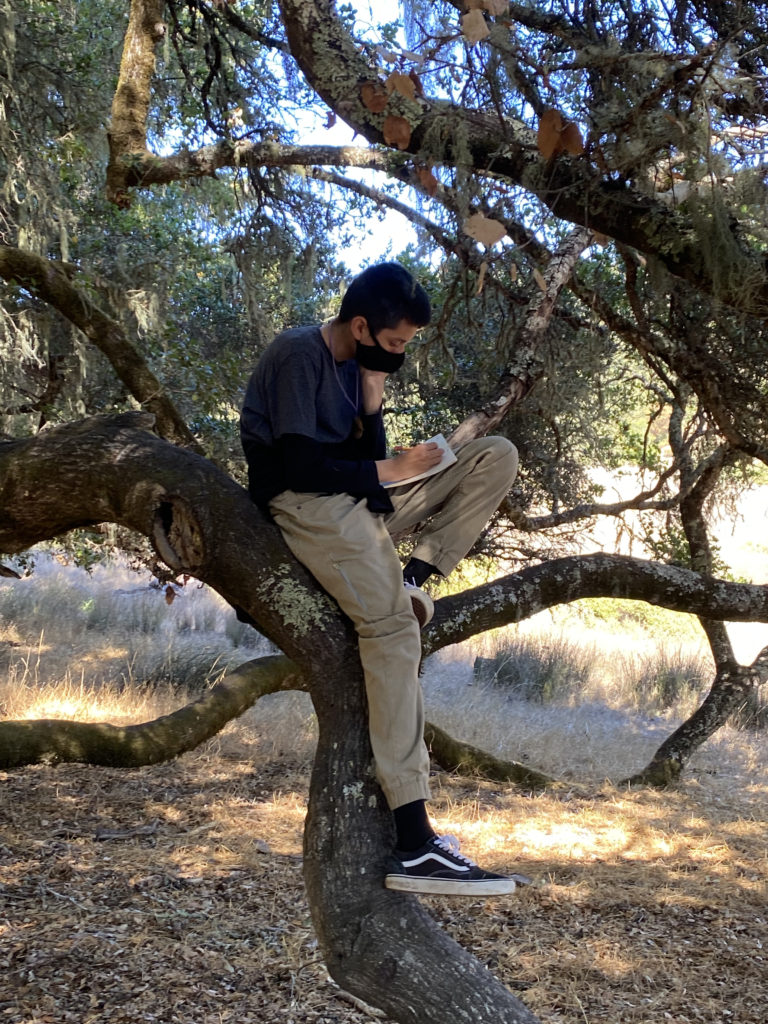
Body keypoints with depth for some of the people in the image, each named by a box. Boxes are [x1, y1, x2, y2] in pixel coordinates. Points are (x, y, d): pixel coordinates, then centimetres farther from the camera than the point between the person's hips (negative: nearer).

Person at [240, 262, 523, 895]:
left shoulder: (358, 362, 16)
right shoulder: (299, 356, -10)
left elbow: (367, 456, 15)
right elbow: (297, 463, -19)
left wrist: (372, 399, -2)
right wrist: (386, 471, -10)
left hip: (362, 499, 9)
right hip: (305, 505, -9)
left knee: (497, 457, 1)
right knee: (392, 625, -30)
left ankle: (416, 575, -12)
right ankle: (414, 847, -36)